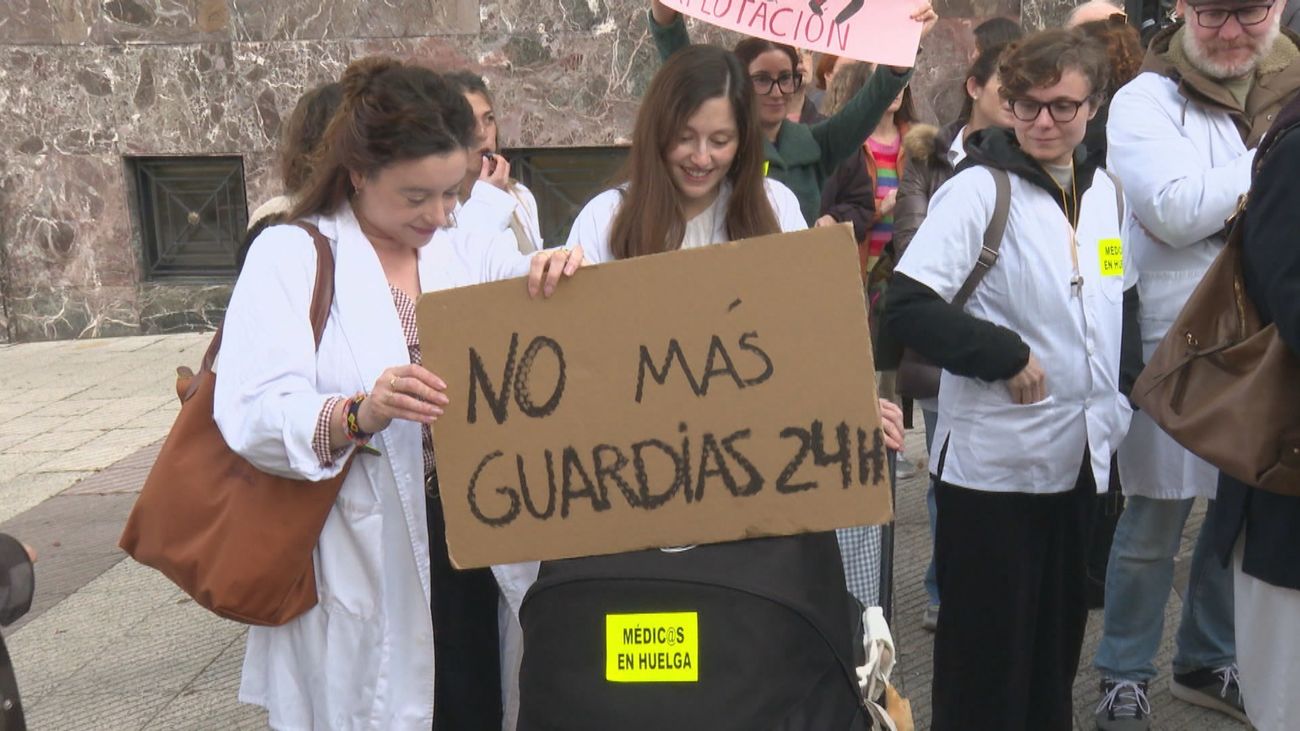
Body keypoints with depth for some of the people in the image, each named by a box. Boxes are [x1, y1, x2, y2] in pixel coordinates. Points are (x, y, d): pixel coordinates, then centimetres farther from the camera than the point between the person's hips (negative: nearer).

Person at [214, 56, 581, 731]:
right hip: (358, 568, -3)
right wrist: (357, 416, -36)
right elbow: (252, 416, -17)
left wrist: (566, 276, -18)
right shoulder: (289, 257, -4)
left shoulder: (472, 254, 8)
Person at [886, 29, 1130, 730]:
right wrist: (1005, 355, -20)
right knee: (985, 646, 4)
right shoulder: (978, 189, -11)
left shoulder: (1104, 191, 10)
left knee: (1059, 633, 17)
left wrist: (1117, 403, 15)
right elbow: (907, 306, -21)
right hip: (994, 458, -6)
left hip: (1082, 454, 7)